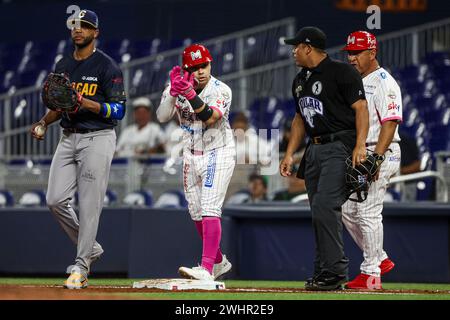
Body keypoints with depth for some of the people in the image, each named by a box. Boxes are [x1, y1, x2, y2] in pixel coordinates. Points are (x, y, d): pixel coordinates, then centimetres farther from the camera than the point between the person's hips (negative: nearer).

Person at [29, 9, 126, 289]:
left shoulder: (107, 66, -7)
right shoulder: (63, 66, 13)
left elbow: (119, 110, -12)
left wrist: (85, 102, -23)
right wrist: (44, 122, 3)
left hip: (97, 139, -7)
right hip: (69, 138, 7)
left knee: (89, 205, -7)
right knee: (55, 200, -1)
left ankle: (81, 266, 0)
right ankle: (90, 248, 18)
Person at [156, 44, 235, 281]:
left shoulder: (221, 90, -17)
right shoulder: (177, 86, -5)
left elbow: (209, 118, -33)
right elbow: (162, 117, -17)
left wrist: (190, 93, -44)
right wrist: (173, 92, -33)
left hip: (218, 154, -6)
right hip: (191, 155, 6)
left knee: (209, 209, -18)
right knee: (196, 213, 12)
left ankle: (206, 269, -26)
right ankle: (219, 261, 30)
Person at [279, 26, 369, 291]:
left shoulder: (342, 72, -8)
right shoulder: (300, 80, 19)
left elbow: (361, 108, -13)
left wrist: (360, 146, -24)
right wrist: (290, 154, 18)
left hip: (341, 146, -9)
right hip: (315, 149, 9)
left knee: (325, 206, -19)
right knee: (320, 212, 7)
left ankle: (335, 271, -17)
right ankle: (324, 272, 10)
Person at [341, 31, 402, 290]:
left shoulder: (384, 83, -12)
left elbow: (390, 123, -19)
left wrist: (375, 158, -26)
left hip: (380, 155, -10)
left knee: (368, 212, -10)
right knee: (348, 210, 10)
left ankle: (371, 273, -4)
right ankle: (381, 260, 22)